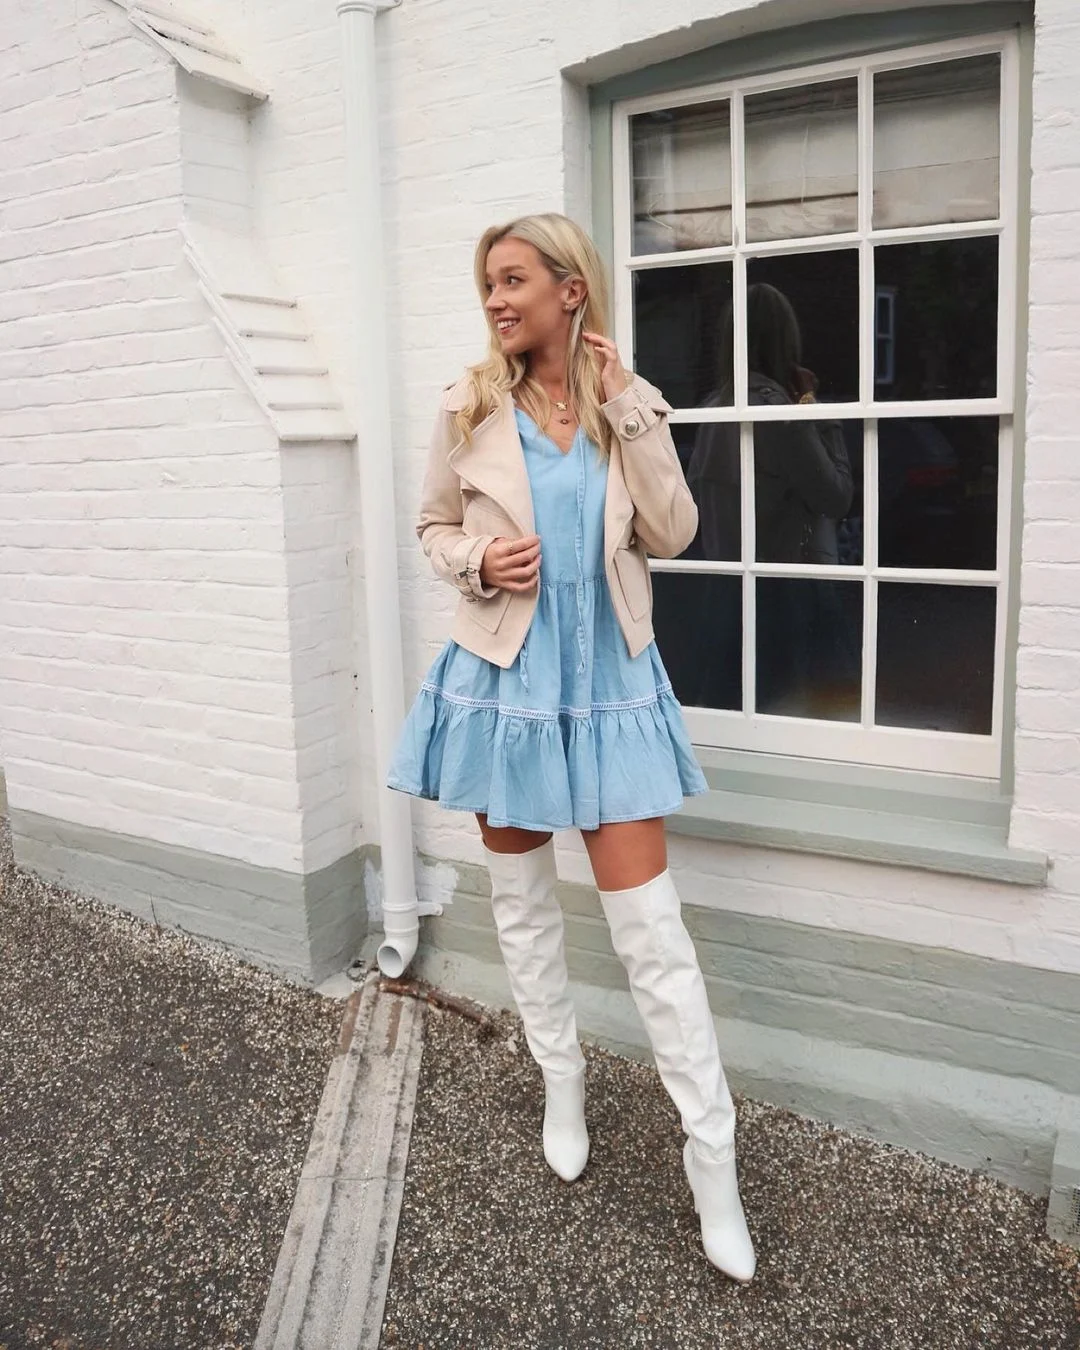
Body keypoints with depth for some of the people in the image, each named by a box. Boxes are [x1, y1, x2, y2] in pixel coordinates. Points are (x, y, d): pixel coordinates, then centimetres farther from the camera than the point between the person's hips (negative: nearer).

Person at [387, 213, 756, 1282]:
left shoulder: (632, 403, 2)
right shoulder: (469, 408, 1)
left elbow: (672, 534, -4)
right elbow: (435, 526, 9)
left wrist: (628, 411, -10)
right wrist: (477, 563, -13)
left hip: (607, 680, -1)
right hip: (504, 675, 2)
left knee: (650, 926, -3)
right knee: (522, 902, 13)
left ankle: (713, 1160, 10)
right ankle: (562, 1083, 37)